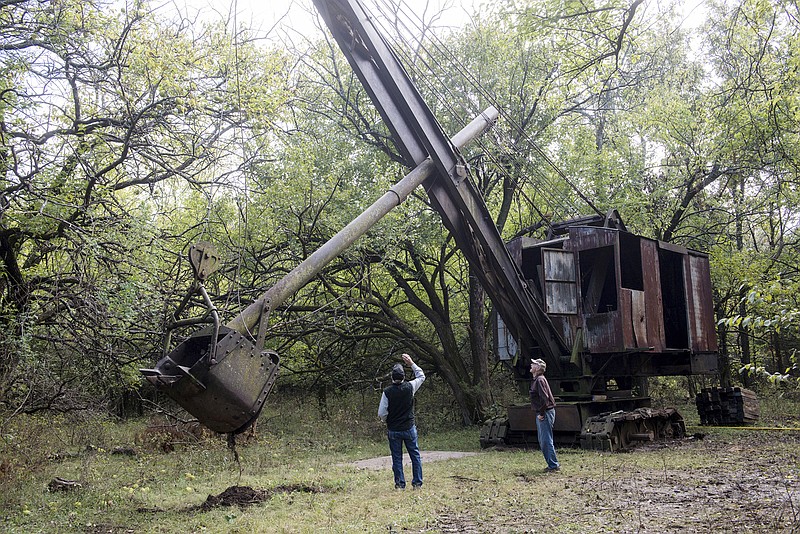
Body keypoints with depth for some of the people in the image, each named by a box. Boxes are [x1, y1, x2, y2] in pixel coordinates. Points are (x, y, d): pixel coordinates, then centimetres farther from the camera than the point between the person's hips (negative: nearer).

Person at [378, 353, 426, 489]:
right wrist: (412, 363, 14)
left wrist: (387, 422, 10)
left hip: (393, 430, -1)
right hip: (409, 429, 1)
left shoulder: (387, 392, -13)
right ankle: (417, 483, 13)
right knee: (415, 456, 11)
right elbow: (421, 376, 11)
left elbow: (381, 413, -11)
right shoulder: (410, 387, -10)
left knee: (397, 458, 9)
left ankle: (400, 484, 12)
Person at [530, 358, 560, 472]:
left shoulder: (540, 380, -16)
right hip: (540, 414, 11)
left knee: (546, 441, -7)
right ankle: (552, 464, 20)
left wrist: (541, 413, -20)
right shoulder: (535, 380, 16)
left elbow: (544, 398, -24)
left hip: (545, 413, -11)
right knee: (542, 441, 15)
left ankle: (554, 465, -1)